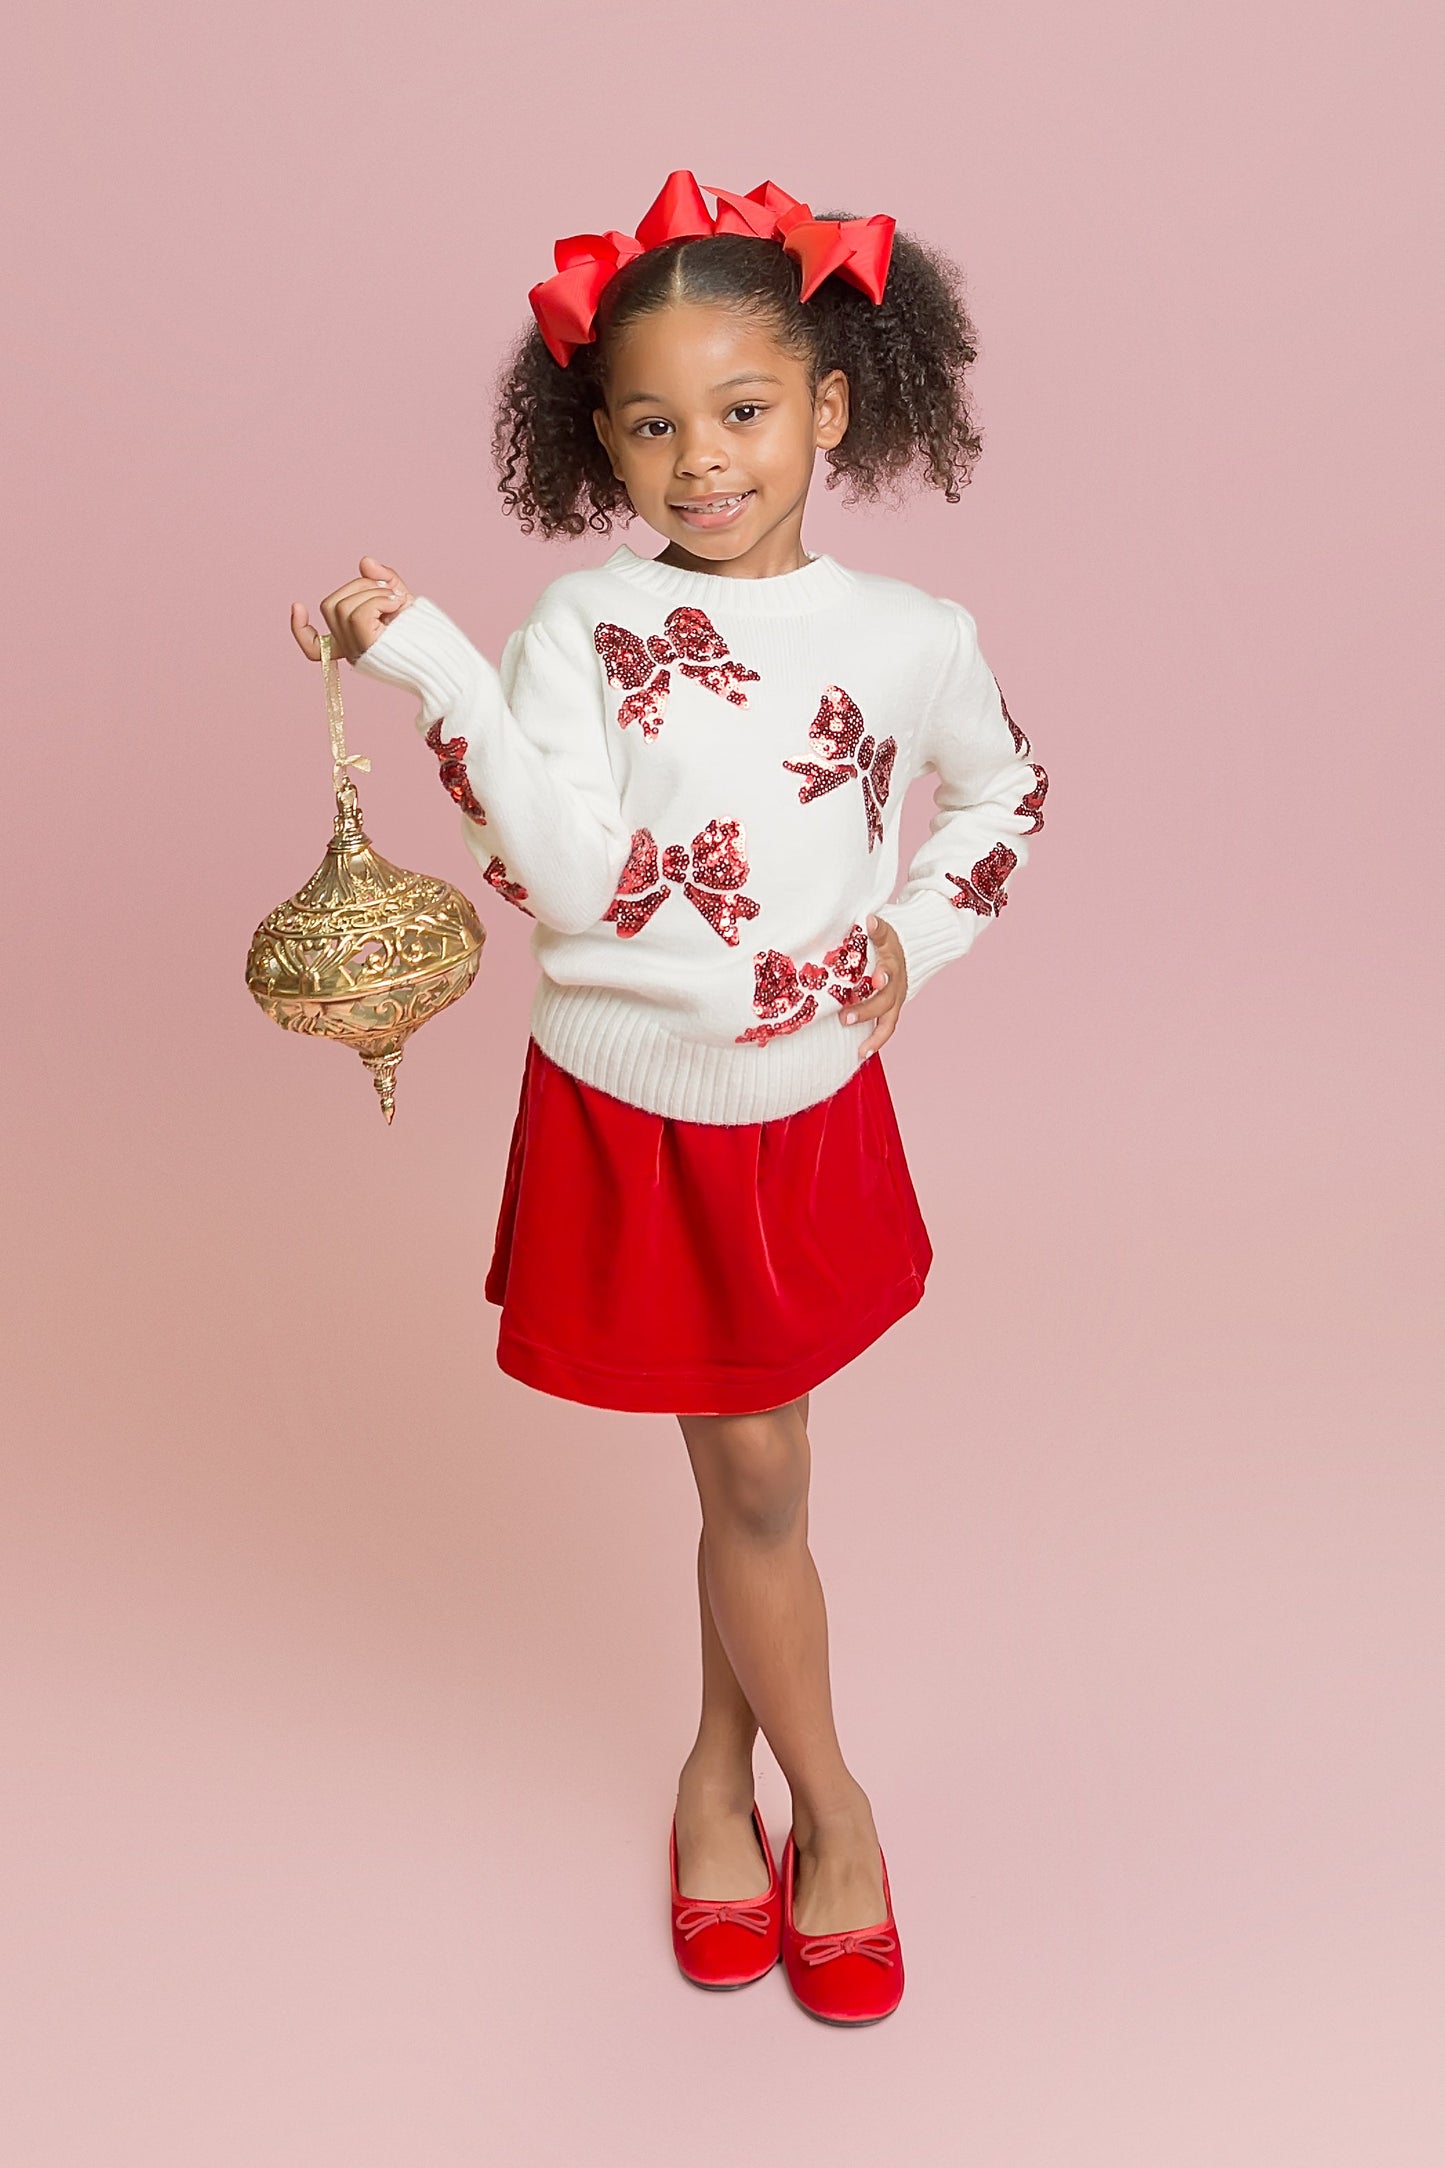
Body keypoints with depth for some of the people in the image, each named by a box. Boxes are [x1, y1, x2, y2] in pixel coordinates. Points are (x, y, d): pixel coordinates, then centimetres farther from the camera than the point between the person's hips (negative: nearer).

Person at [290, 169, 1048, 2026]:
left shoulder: (906, 637, -5)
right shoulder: (584, 625, -11)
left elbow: (1004, 793, 15)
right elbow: (568, 883, -24)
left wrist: (916, 930, 0)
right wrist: (428, 665, -29)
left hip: (807, 1117, 2)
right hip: (630, 1118, -2)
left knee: (743, 1468, 16)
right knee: (755, 1473, 8)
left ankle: (719, 1772, 40)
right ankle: (830, 1810, 30)